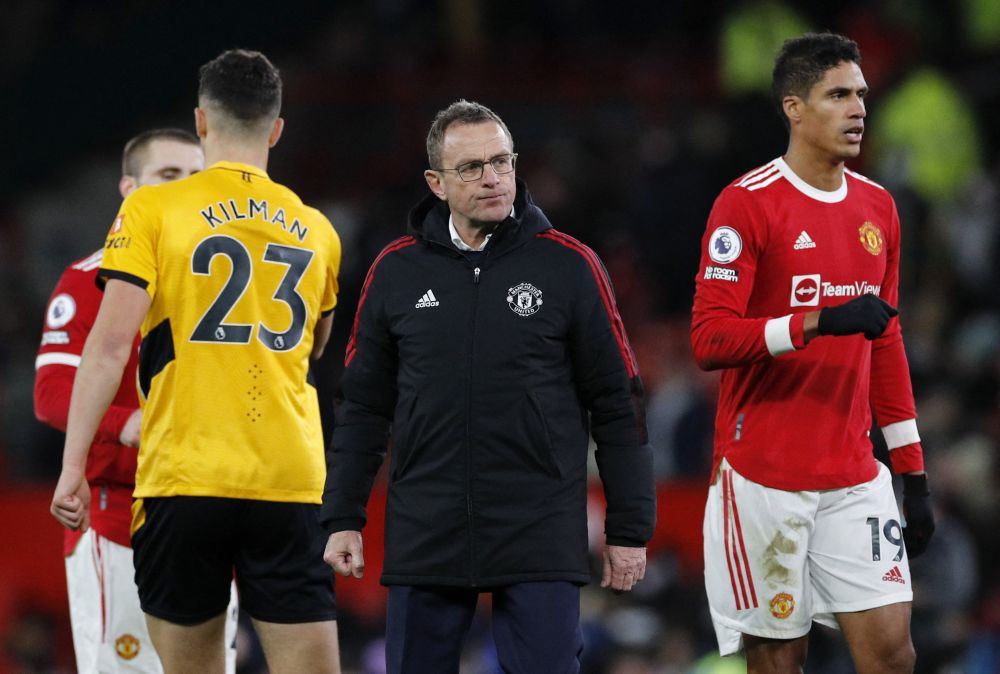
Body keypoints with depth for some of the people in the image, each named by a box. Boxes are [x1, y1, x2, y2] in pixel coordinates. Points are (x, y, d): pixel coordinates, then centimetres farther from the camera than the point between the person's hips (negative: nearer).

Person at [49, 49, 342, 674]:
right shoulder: (316, 231, 12)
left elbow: (110, 345, -7)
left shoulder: (152, 210, 1)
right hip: (289, 483, 2)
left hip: (183, 480, -2)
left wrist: (73, 466, -5)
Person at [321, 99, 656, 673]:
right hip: (424, 538, 2)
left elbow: (617, 405, 2)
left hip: (540, 540, -2)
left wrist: (630, 529, 0)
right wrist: (343, 518, 6)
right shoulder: (397, 271, 6)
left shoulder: (569, 265, 0)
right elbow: (363, 406, 11)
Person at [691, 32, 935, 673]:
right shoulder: (747, 204, -8)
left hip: (855, 477, 5)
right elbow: (709, 339, -15)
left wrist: (913, 473, 14)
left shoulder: (878, 207, 11)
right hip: (765, 477, -5)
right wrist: (818, 322, -27)